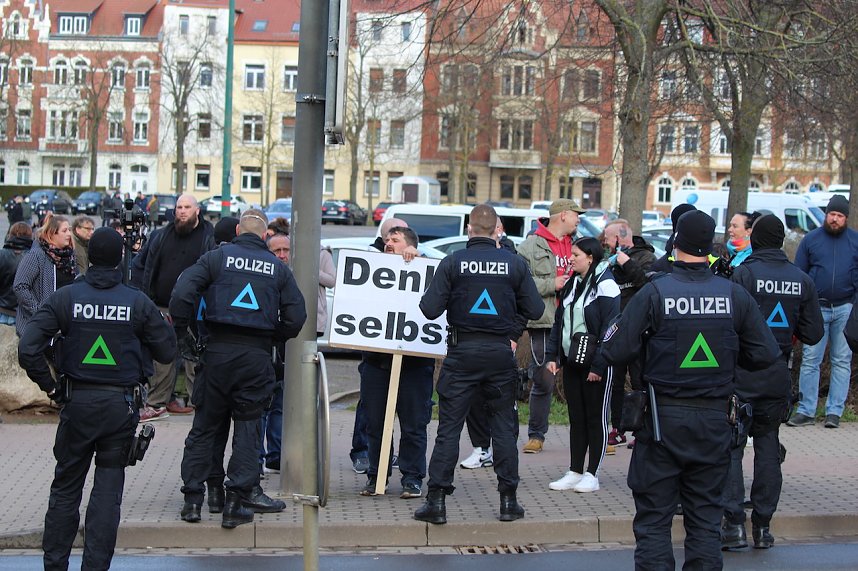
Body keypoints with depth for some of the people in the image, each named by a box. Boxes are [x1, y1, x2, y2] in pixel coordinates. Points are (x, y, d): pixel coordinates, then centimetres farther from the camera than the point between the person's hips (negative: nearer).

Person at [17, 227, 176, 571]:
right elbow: (167, 351, 2)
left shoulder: (65, 298, -5)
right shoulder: (138, 303, -5)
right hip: (121, 405, -1)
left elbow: (28, 349, -11)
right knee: (108, 490, 6)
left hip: (76, 402, 1)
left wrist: (50, 387, 1)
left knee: (66, 486, 13)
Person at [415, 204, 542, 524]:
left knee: (449, 426, 3)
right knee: (504, 426, 10)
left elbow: (430, 309, -9)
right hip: (501, 353, 1)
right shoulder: (515, 264, -1)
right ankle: (508, 500, 14)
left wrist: (427, 297, 13)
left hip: (462, 353, -1)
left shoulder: (453, 263, -6)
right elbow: (535, 309, 1)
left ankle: (437, 500, 3)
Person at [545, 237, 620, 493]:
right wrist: (552, 355, 7)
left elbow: (609, 328, -16)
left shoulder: (605, 285, -12)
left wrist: (598, 365, -19)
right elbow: (559, 322, 16)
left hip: (595, 365, -8)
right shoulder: (572, 284, 13)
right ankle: (575, 472, 18)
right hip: (571, 361, 8)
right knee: (576, 418, 11)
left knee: (596, 418, 2)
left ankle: (592, 475, 9)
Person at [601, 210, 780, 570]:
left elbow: (615, 353, -14)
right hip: (714, 419, 3)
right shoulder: (735, 295, -4)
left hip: (663, 418, -3)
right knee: (706, 517, 14)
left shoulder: (654, 292, -12)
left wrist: (612, 331, 7)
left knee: (654, 517, 6)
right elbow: (766, 355, 0)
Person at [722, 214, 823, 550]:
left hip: (741, 377, -4)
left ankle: (734, 524, -4)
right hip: (778, 378, 4)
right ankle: (763, 526, 17)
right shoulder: (801, 280, 2)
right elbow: (813, 334, 4)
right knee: (767, 446, 13)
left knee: (730, 447, 2)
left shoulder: (743, 274, -13)